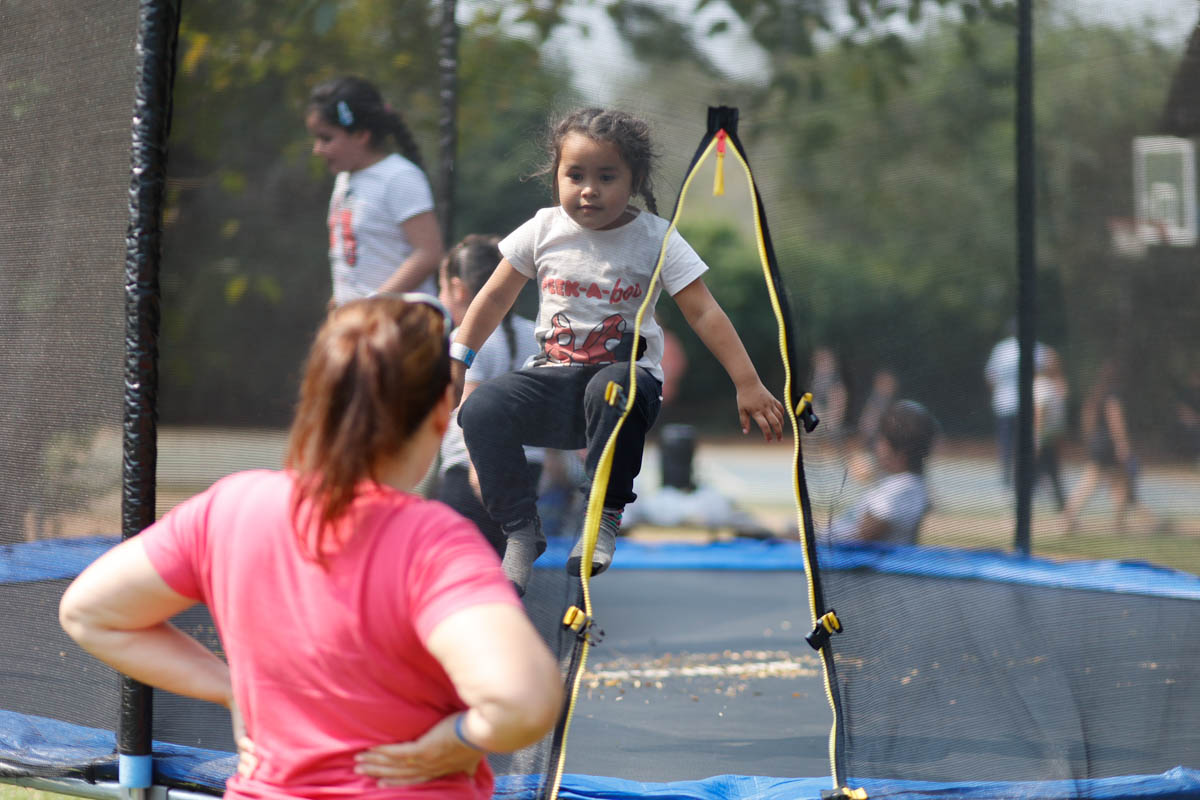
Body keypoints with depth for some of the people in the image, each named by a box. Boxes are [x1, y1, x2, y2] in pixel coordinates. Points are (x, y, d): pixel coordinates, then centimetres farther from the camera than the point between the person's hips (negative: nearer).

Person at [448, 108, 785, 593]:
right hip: (555, 377, 3)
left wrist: (748, 386, -11)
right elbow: (495, 298, 15)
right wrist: (456, 360, 11)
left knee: (611, 390, -40)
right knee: (481, 410, -25)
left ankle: (606, 519, -21)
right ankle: (522, 531, -11)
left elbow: (705, 315, -6)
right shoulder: (544, 230, 3)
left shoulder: (656, 239, -4)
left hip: (629, 371, -3)